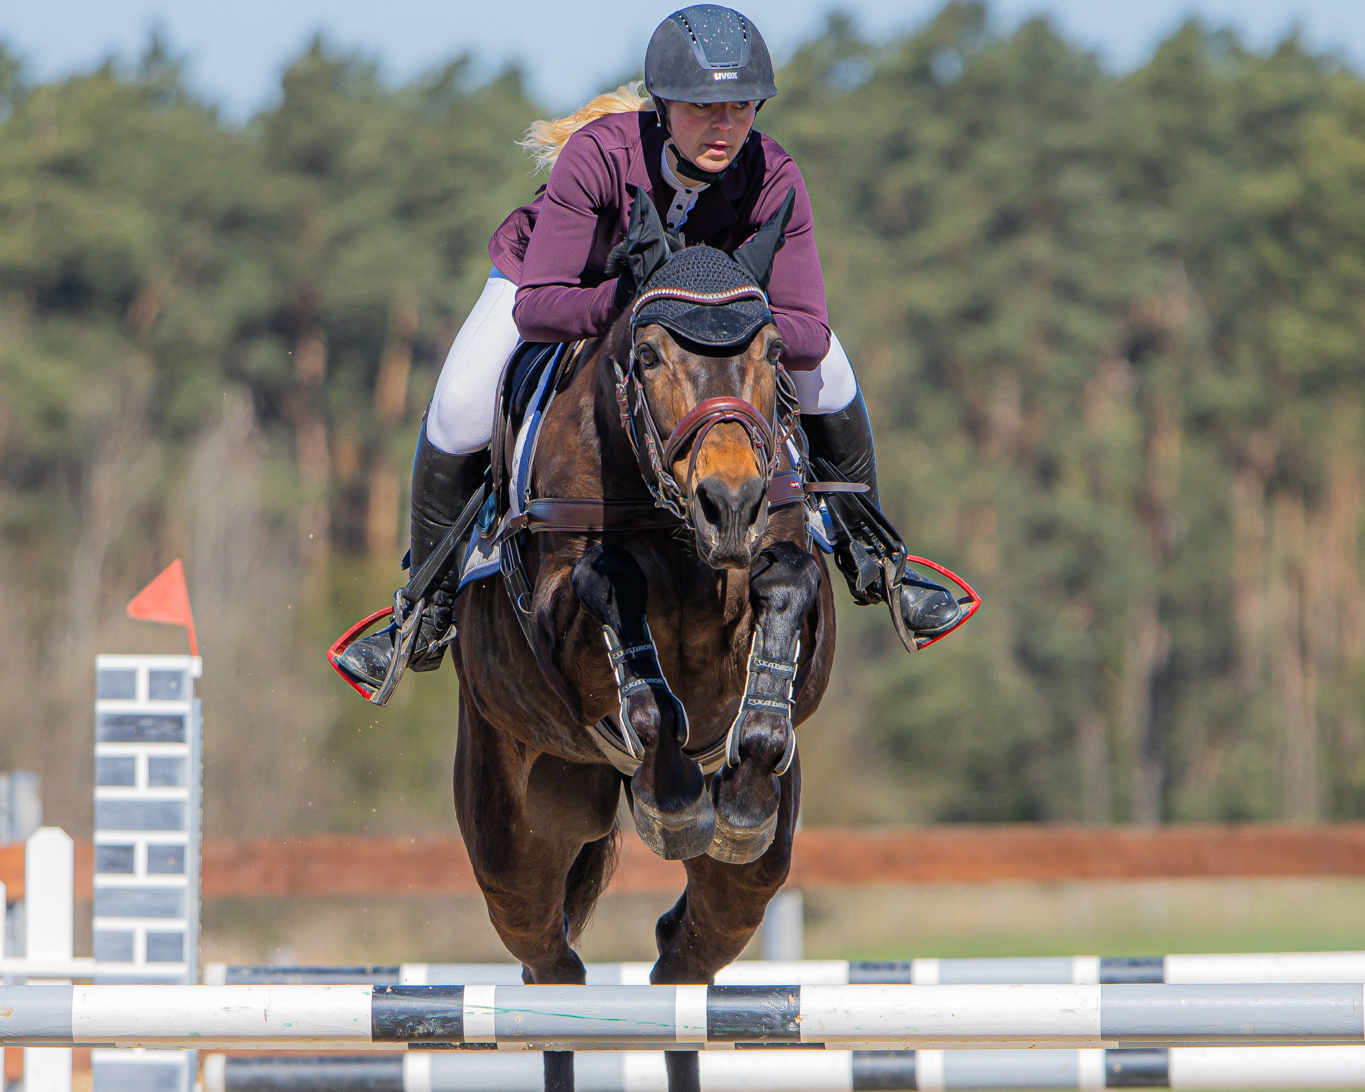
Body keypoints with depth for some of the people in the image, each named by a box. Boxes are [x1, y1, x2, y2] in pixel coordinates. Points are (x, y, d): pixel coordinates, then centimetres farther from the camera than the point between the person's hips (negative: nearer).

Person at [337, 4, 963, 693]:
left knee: (826, 372, -15)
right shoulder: (597, 154, -40)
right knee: (458, 410, -25)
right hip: (550, 278, -2)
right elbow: (536, 307, -41)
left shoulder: (772, 181, -32)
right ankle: (431, 602, -1)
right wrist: (626, 298, -57)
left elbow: (808, 335, -30)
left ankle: (866, 554, 10)